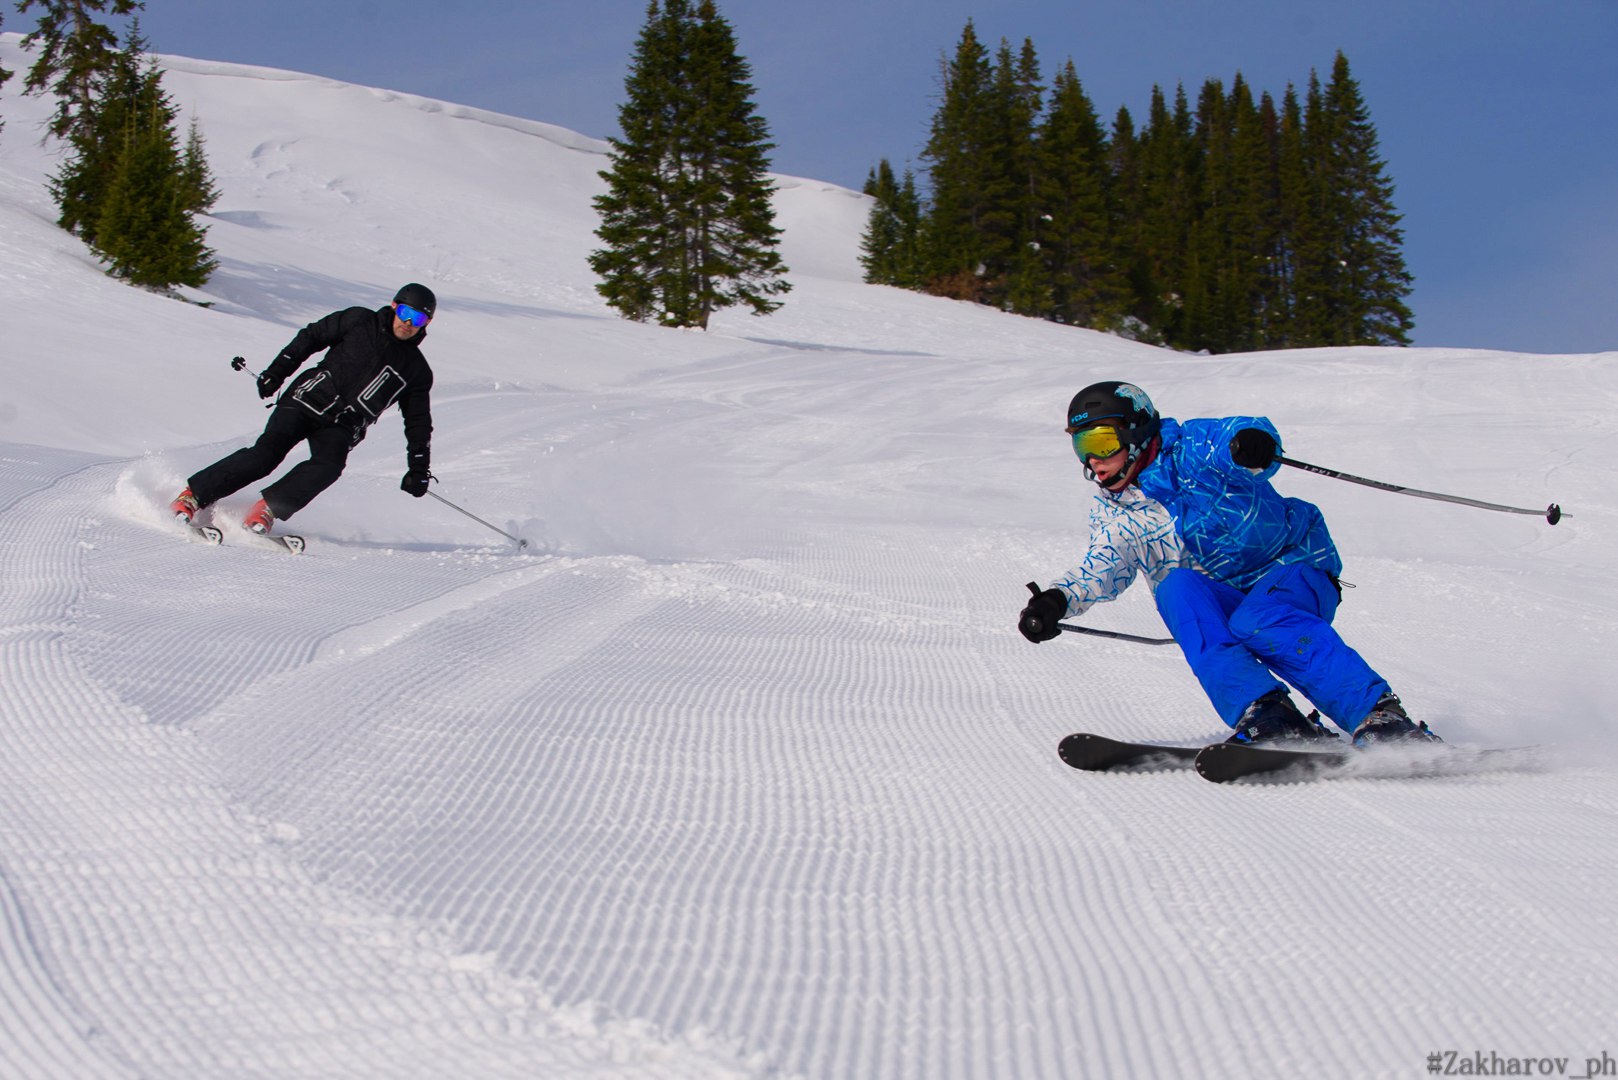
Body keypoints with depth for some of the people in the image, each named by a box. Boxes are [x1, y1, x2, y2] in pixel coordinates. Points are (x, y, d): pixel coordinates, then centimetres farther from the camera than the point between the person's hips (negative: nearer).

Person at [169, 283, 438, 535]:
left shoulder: (416, 370, 8)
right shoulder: (360, 321, 5)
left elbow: (418, 421, 13)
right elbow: (312, 337, 10)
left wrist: (418, 468, 4)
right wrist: (276, 372, 3)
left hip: (342, 427, 2)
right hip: (309, 399, -2)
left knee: (329, 465, -30)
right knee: (267, 452, -20)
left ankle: (268, 507, -28)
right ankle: (194, 495, -15)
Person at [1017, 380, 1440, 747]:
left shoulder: (1190, 450, -8)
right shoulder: (1110, 514, 11)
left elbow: (1244, 434, -26)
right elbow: (1101, 571, 0)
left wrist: (1251, 443, -50)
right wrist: (1058, 601, -20)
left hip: (1294, 570, -4)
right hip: (1215, 604, 4)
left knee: (1258, 624, -35)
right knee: (1177, 586, -28)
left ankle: (1382, 718, -41)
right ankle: (1264, 714, -42)